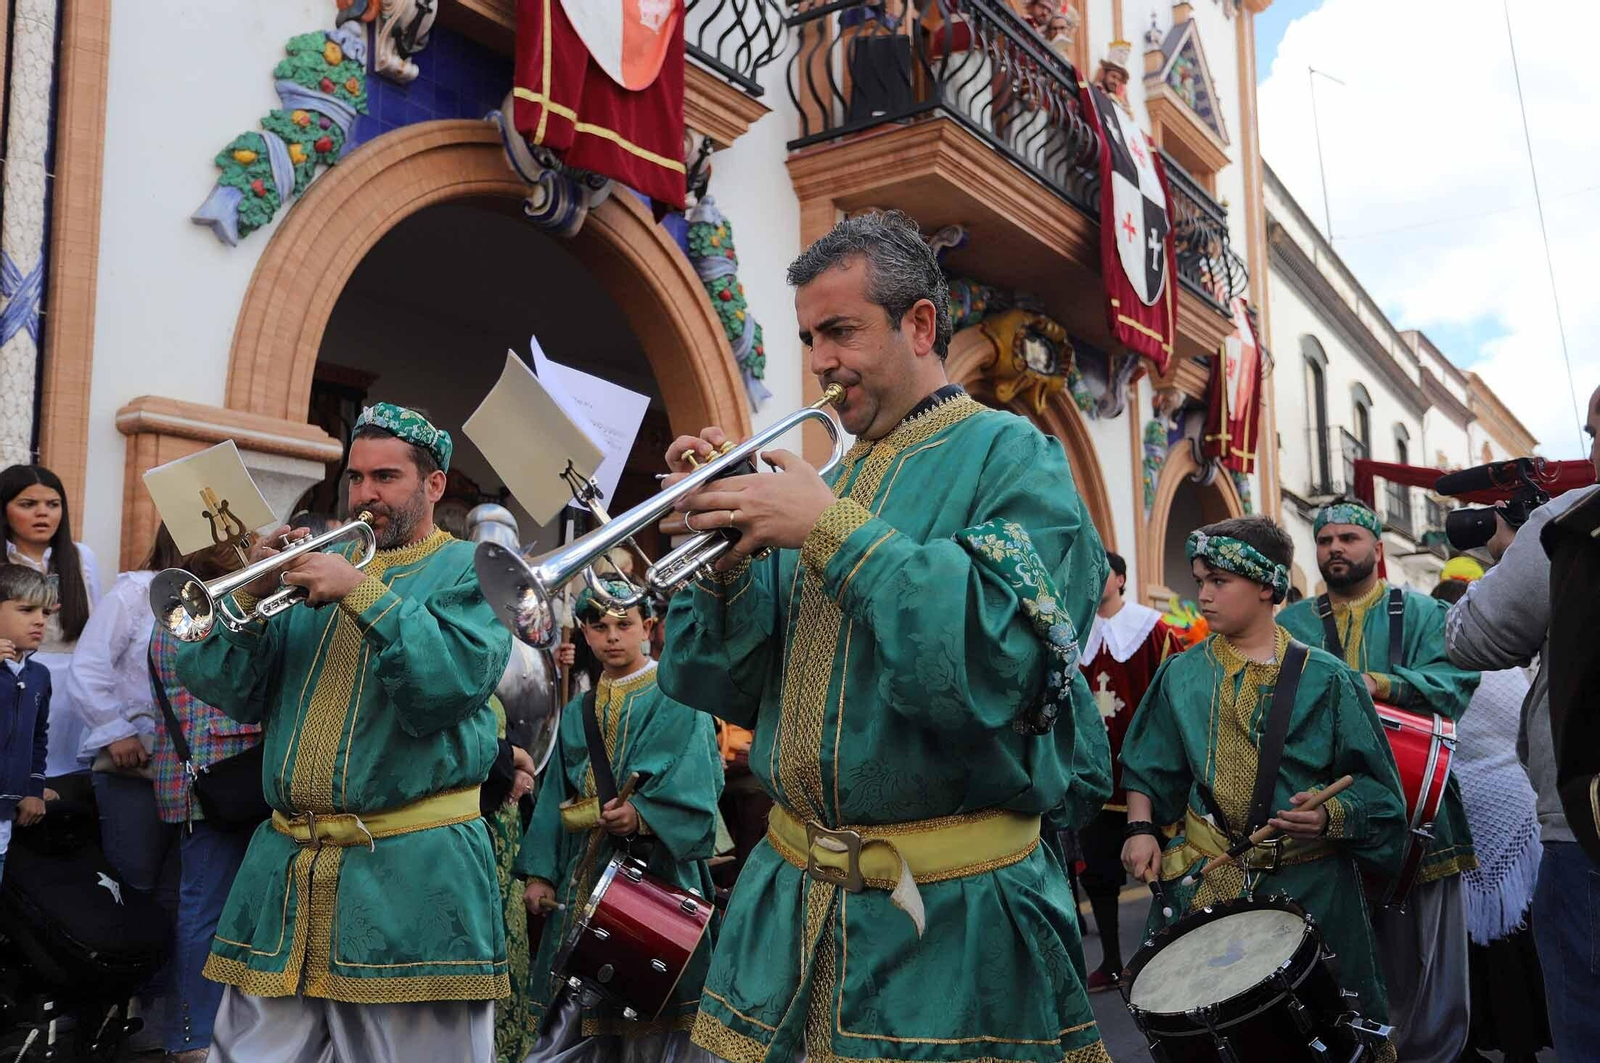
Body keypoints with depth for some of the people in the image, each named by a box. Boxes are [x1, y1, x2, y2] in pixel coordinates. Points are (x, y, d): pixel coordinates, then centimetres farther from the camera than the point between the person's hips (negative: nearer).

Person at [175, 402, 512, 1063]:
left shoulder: (469, 572, 1)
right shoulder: (316, 565, 15)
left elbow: (453, 681, -18)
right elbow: (235, 694, 9)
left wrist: (363, 594, -19)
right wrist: (250, 598, -6)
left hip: (413, 880, -4)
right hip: (285, 865, 5)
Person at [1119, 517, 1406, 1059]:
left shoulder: (1324, 678, -3)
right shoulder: (1182, 675, 5)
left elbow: (1372, 785, -3)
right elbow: (1147, 767, 12)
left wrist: (1330, 816, -20)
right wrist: (1140, 828, -2)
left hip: (1308, 886, -2)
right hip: (1203, 884, 2)